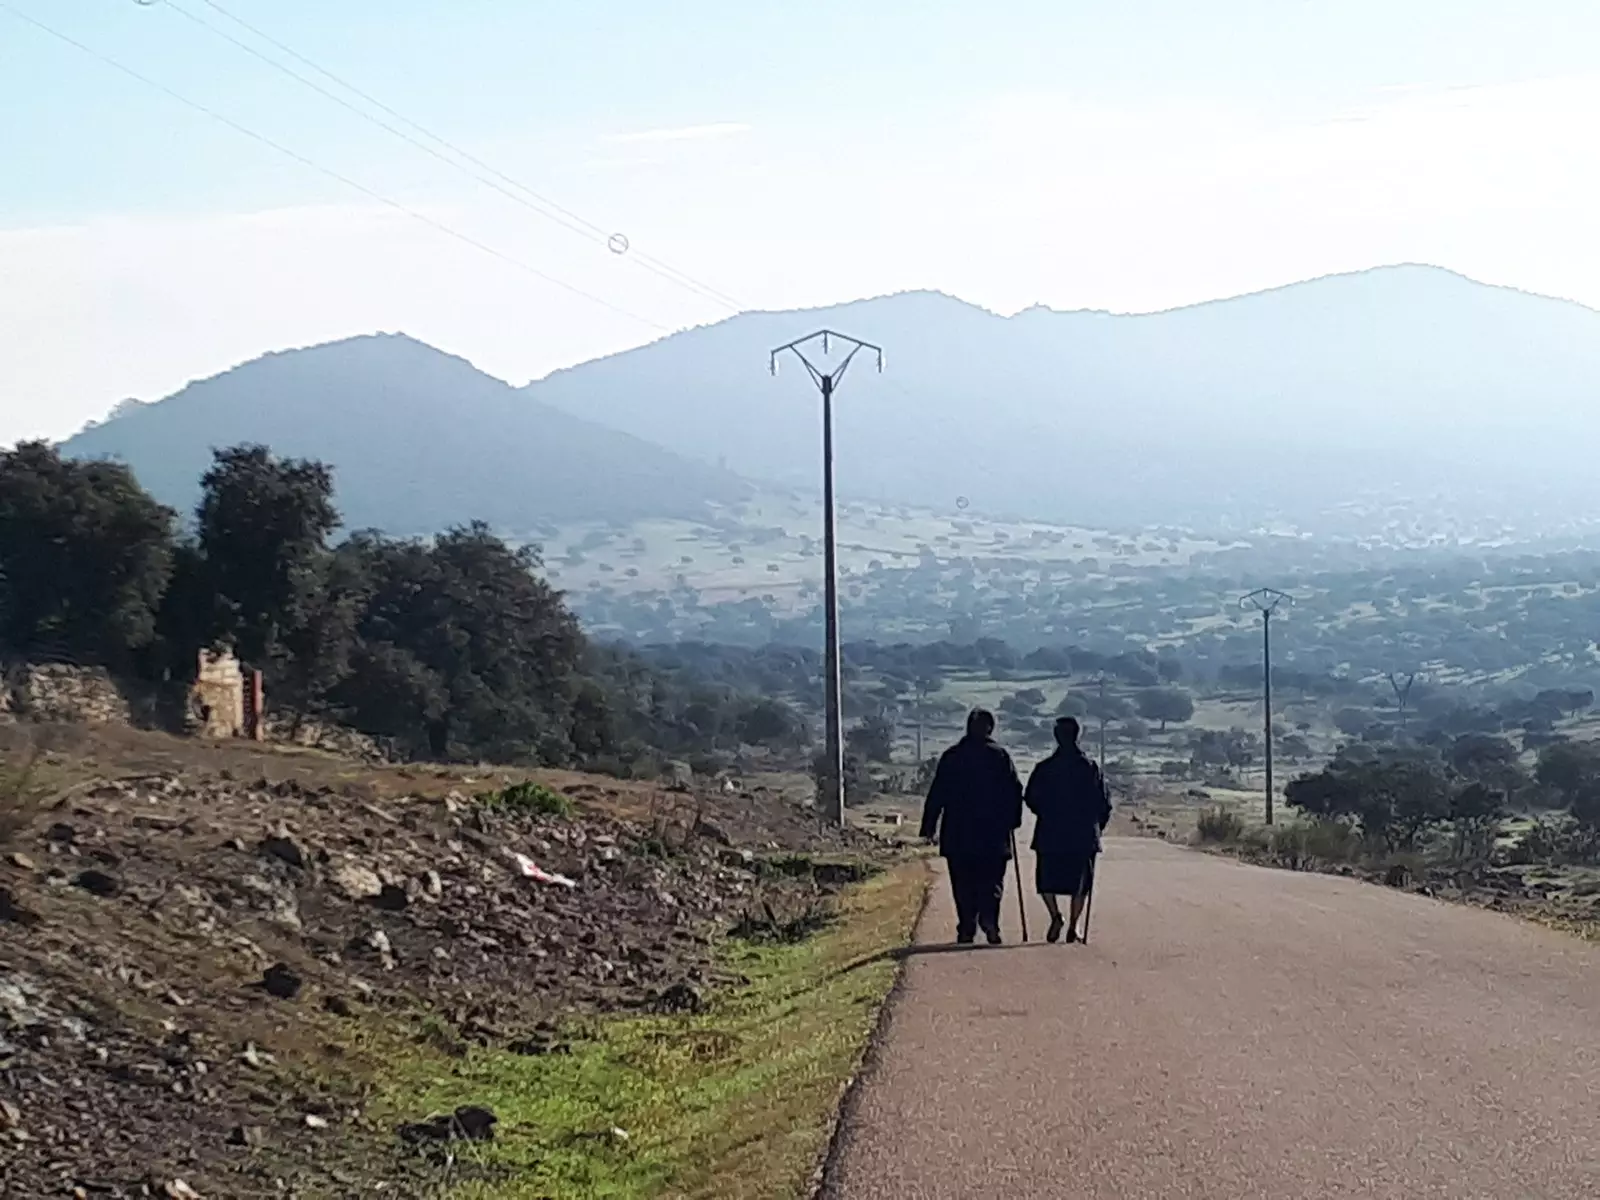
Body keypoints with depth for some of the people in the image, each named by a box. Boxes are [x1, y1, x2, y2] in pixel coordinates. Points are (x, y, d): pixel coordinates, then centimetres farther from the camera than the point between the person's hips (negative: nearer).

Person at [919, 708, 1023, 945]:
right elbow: (1015, 790, -3)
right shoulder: (1000, 756, 0)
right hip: (994, 832, -1)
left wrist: (929, 827, 6)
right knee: (991, 881, 4)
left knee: (964, 884, 7)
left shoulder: (951, 756, 2)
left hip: (958, 835, 1)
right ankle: (989, 920, -17)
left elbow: (937, 794, 2)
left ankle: (967, 928, 3)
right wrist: (1012, 821, 8)